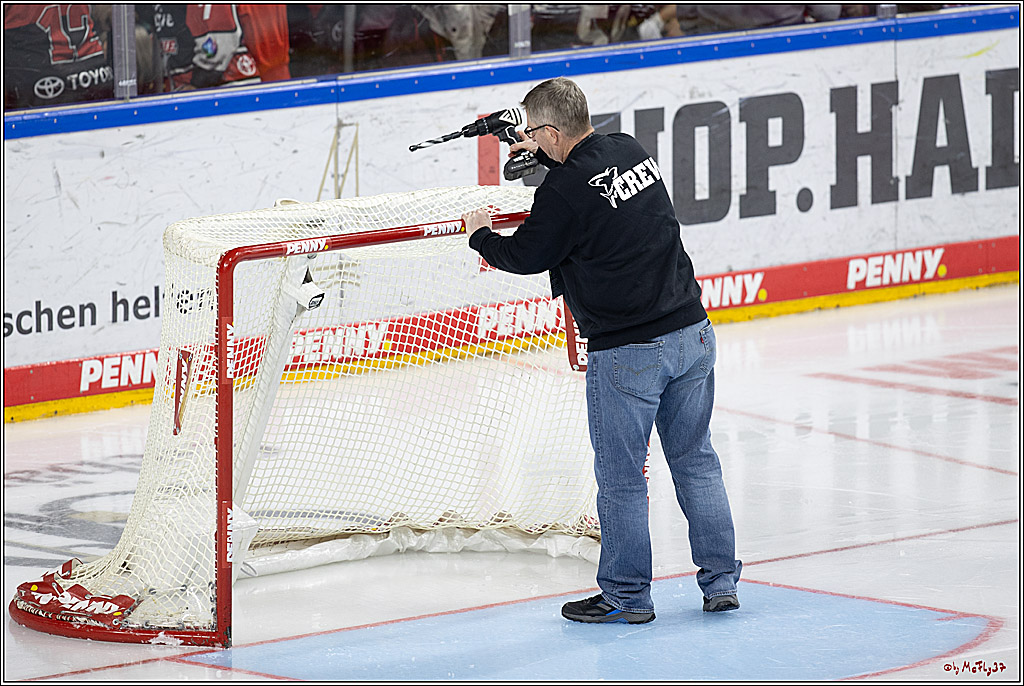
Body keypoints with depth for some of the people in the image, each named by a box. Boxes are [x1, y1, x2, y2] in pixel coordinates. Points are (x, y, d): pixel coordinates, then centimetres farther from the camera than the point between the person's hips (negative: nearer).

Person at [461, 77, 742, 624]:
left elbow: (528, 256, -4)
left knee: (621, 476, 6)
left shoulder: (566, 188, -18)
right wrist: (546, 153, 27)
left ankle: (626, 595, 14)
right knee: (695, 460, 16)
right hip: (692, 332, 7)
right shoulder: (632, 149, 5)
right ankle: (721, 581, 19)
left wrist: (480, 237, 13)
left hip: (628, 353, -7)